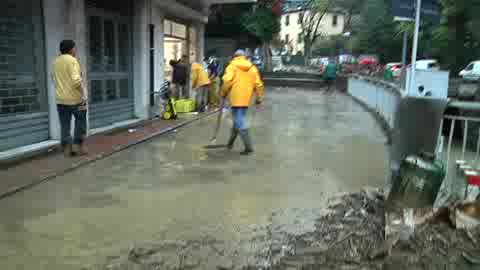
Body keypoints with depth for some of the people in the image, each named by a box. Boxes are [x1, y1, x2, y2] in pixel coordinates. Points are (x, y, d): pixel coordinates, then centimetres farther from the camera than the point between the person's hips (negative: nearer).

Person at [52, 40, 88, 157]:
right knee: (80, 121, 11)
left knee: (65, 125, 7)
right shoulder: (72, 60, -11)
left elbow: (55, 80, 20)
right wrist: (83, 93, -17)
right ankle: (78, 145, 10)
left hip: (60, 99, 6)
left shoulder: (55, 62, 12)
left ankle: (67, 149, 8)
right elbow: (76, 80, -22)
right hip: (75, 98, -6)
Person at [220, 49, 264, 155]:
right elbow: (258, 84, 6)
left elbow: (227, 81, -14)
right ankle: (230, 143, 31)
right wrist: (259, 97, 15)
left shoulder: (232, 66, -2)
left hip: (236, 98, -5)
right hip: (246, 99, 5)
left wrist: (223, 93, 0)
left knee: (240, 123, -3)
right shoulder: (252, 68, 10)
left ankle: (248, 147, -8)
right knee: (238, 120, 19)